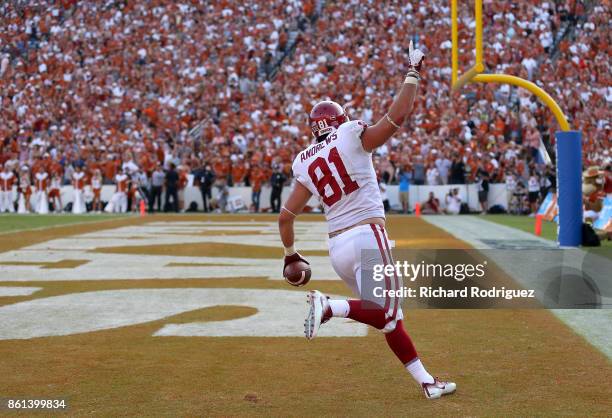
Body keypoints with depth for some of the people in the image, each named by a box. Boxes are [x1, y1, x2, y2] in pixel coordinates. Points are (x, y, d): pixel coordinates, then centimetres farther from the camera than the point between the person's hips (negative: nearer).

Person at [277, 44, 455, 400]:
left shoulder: (305, 163, 13)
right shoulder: (352, 136, -1)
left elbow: (285, 216, 12)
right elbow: (398, 115, -9)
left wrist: (291, 254, 27)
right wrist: (413, 72, 2)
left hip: (336, 248, 6)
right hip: (367, 236, -6)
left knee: (388, 316, 12)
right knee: (384, 313, -8)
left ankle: (426, 381, 9)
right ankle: (330, 306, -29)